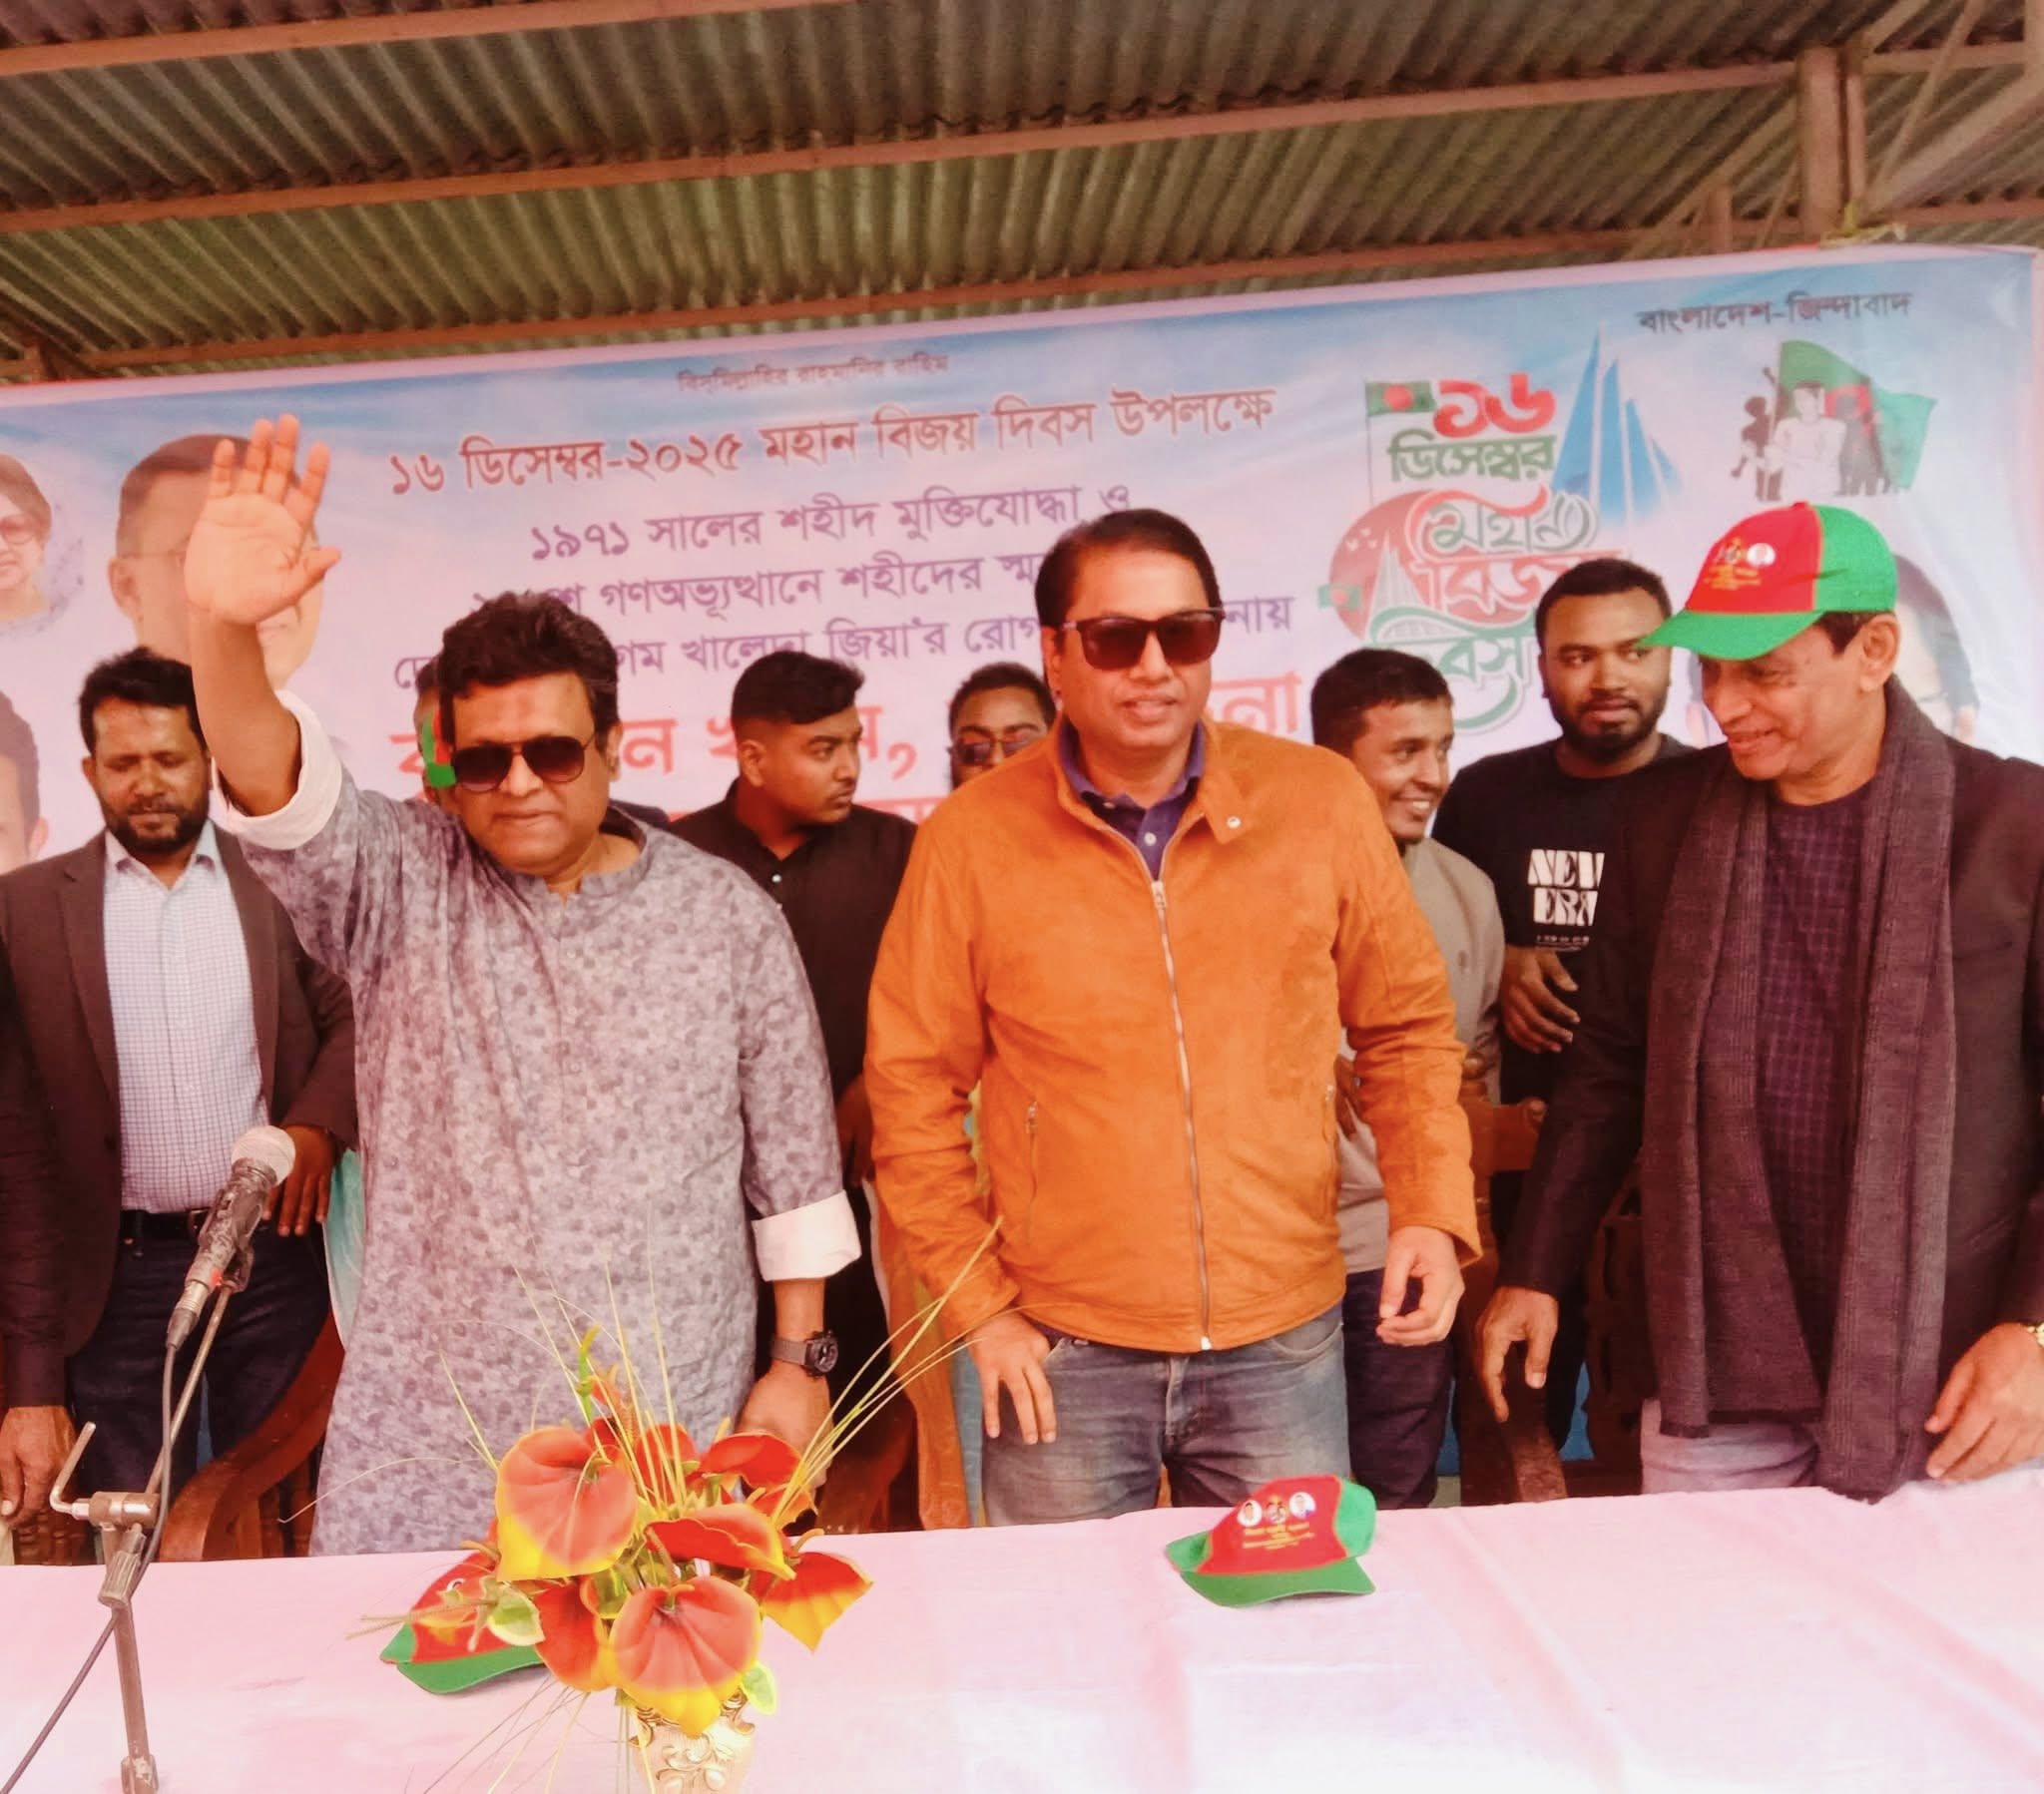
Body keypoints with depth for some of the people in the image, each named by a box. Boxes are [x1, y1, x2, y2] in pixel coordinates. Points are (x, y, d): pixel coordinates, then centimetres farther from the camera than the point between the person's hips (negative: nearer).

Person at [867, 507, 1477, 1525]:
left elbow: (1405, 1028, 8)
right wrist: (978, 1304, -1)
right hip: (1064, 1354, -1)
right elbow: (912, 1084, 0)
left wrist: (1431, 1211, -4)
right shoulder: (972, 838, -6)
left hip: (1283, 1341, 1)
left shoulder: (1321, 804, -2)